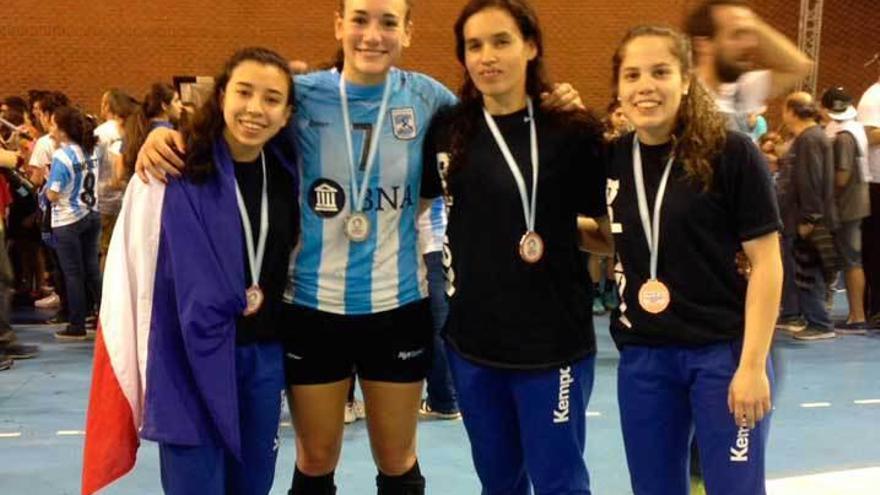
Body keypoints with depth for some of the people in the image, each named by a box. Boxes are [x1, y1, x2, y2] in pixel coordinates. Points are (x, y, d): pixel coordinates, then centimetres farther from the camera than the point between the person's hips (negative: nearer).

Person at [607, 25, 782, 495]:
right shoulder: (609, 159, 3)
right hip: (642, 357, 4)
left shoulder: (731, 153, -9)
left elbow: (766, 262, -9)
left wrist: (753, 364, -12)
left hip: (723, 352, -4)